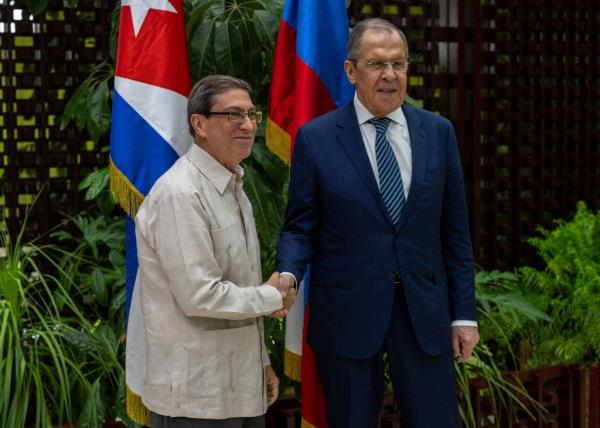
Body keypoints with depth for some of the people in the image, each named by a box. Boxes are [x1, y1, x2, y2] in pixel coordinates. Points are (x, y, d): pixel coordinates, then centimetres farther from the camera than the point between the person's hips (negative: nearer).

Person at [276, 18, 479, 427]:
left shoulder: (438, 132, 5)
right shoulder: (316, 138, -1)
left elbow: (455, 229, 7)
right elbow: (300, 227, 2)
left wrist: (464, 313, 5)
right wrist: (288, 274, -19)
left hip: (424, 312, 2)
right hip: (348, 314, -2)